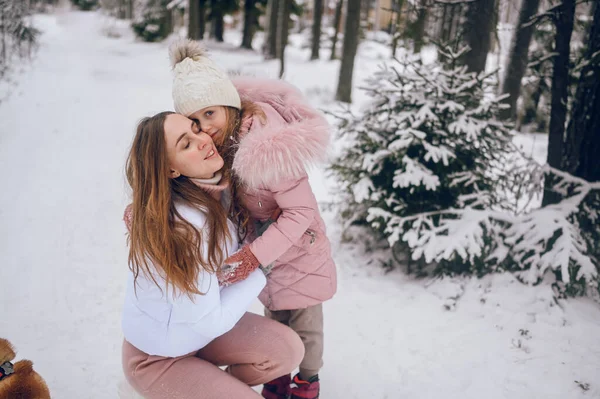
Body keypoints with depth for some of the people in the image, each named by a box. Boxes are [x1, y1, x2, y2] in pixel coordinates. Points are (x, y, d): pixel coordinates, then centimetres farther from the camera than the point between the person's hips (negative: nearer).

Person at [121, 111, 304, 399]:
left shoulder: (212, 187, -13)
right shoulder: (180, 227, -35)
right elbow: (210, 321, -26)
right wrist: (260, 271, -13)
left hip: (197, 325, 7)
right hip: (158, 356, -7)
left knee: (288, 350, -8)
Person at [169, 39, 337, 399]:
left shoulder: (268, 146, -37)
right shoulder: (221, 137, -15)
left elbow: (301, 211, -30)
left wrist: (255, 254, -35)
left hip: (296, 245, -6)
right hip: (259, 240, 6)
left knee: (303, 321, 15)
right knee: (275, 315, 25)